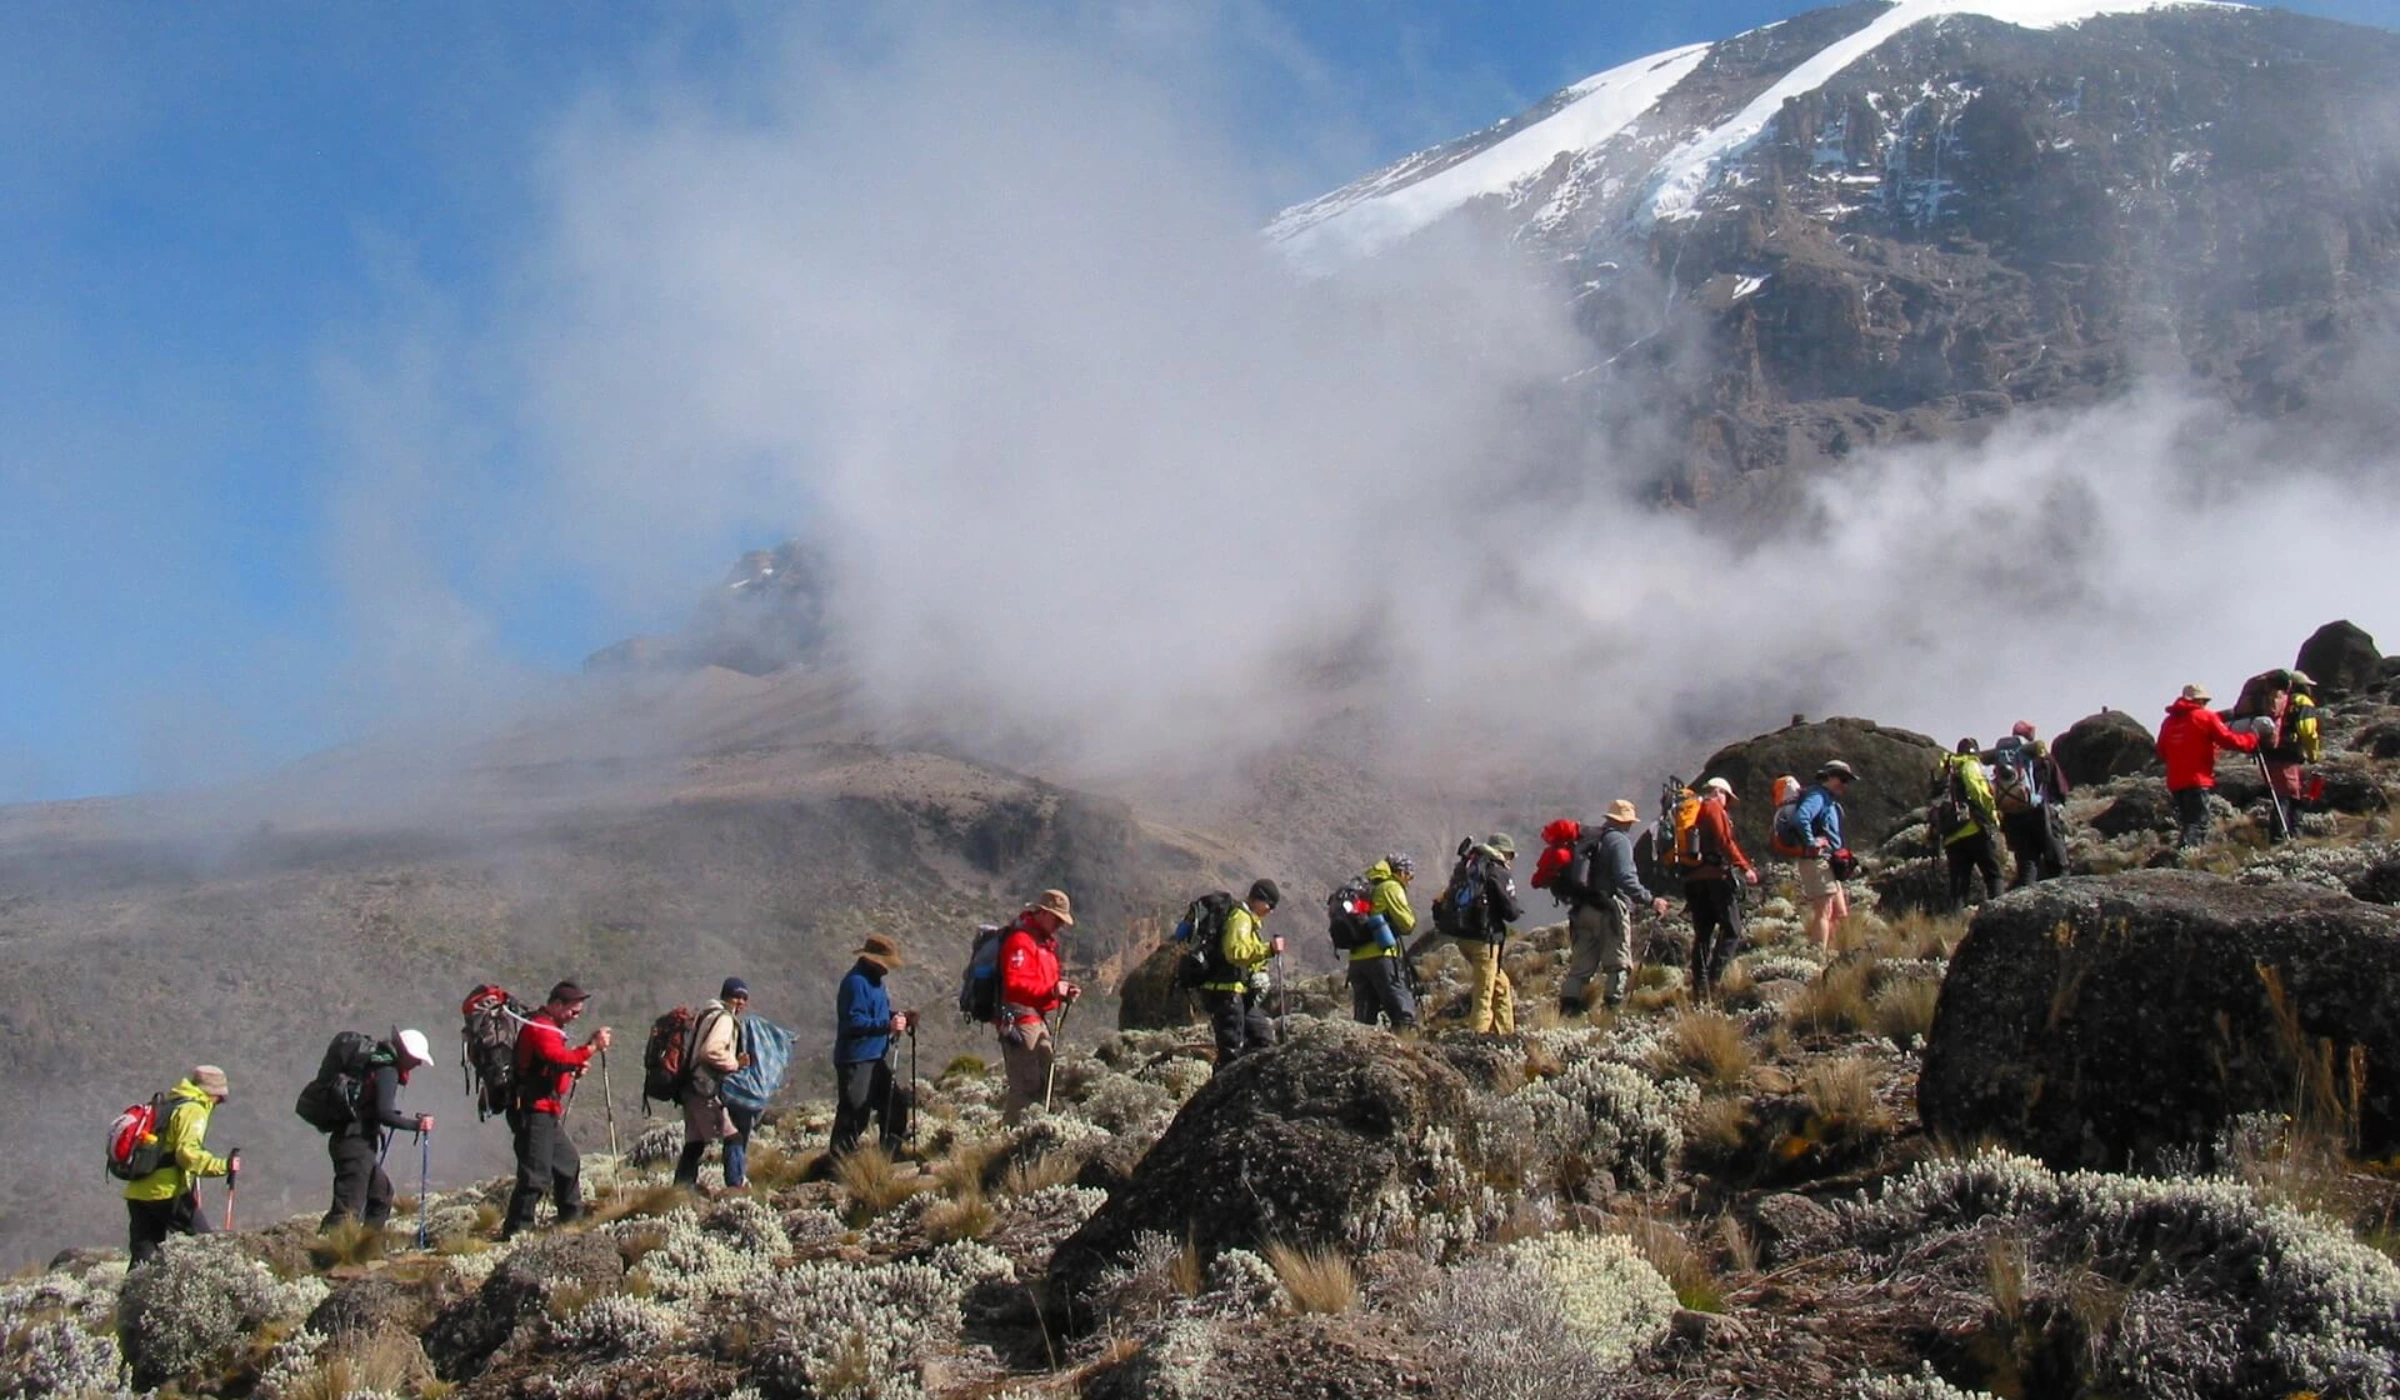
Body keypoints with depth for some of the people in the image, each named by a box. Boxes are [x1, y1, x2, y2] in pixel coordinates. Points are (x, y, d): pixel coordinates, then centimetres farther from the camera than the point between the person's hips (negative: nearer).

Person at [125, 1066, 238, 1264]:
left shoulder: (164, 1106, 23)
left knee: (142, 1261, 9)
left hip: (137, 1192, 8)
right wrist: (222, 1165, -20)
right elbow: (187, 1152, -20)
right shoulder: (193, 1110, -5)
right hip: (166, 1193, -8)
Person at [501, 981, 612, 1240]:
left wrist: (575, 1070, 7)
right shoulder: (539, 1028, -13)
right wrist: (592, 1047, -30)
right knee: (536, 1175, -13)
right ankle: (515, 1232, -11)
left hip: (548, 1114, 11)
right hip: (535, 1112, -11)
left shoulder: (549, 1028, 21)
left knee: (569, 1163, 20)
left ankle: (573, 1219, 33)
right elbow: (558, 1059, -29)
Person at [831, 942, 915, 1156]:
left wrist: (896, 1017, 5)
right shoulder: (856, 982, -18)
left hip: (877, 1057, 10)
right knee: (853, 1115, -6)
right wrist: (888, 1025, -26)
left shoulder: (873, 979, 14)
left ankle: (891, 1158, 26)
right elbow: (854, 1022, -25)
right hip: (856, 1060, -10)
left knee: (895, 1106, 16)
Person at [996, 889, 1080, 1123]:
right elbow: (1015, 984, -25)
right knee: (1026, 1085, -10)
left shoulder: (1044, 941, 19)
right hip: (1019, 1021, -11)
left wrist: (1063, 990, 7)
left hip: (1038, 1020, 11)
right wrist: (1052, 990, -29)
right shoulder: (1020, 940, -14)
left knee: (1044, 1081, 15)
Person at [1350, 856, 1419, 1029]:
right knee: (1404, 1012, -8)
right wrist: (1412, 916, 13)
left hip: (1356, 958, 8)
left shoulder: (1366, 888, 23)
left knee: (1363, 1019, 8)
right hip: (1381, 955, -8)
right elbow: (1407, 924, -5)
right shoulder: (1391, 887, -1)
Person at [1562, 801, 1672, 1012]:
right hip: (1610, 910, -7)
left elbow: (1575, 877, 19)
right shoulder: (1620, 840, -6)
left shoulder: (1589, 839, 18)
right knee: (1618, 963, -2)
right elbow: (1626, 878, -19)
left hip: (1583, 909, 7)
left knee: (1581, 964, 8)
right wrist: (1650, 900, -17)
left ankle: (1568, 1006, -1)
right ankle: (1613, 1006, -8)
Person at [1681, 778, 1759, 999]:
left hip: (1692, 879, 7)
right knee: (1732, 930, -2)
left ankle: (1700, 986, 5)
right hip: (1715, 875, -7)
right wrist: (1745, 867, -12)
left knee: (1702, 933, 10)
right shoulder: (1714, 808, -1)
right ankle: (1713, 978, -16)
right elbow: (1725, 842, -12)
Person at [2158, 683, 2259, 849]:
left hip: (2175, 782, 6)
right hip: (2197, 780, -6)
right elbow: (2228, 739, -4)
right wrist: (2253, 741, 9)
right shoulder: (2205, 717, -2)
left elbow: (2162, 753, 16)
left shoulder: (2169, 721, 13)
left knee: (2186, 822, 15)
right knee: (2198, 823, -8)